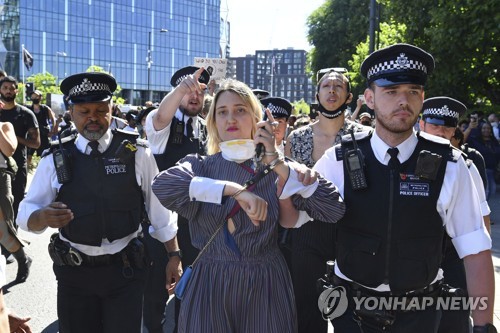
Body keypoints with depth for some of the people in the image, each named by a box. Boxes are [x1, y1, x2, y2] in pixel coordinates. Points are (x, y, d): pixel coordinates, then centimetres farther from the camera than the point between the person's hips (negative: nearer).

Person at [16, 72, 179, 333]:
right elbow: (26, 214, -3)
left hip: (125, 269, -1)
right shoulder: (55, 159, -1)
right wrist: (43, 217, -26)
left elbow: (159, 210, 2)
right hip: (73, 272, 1)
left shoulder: (136, 153, -4)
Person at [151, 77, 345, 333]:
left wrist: (277, 162, -15)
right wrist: (234, 190, -30)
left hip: (264, 287, 1)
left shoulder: (276, 169, 1)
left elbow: (334, 209, -12)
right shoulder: (200, 166, 0)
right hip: (209, 286, 0)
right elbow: (161, 185, -23)